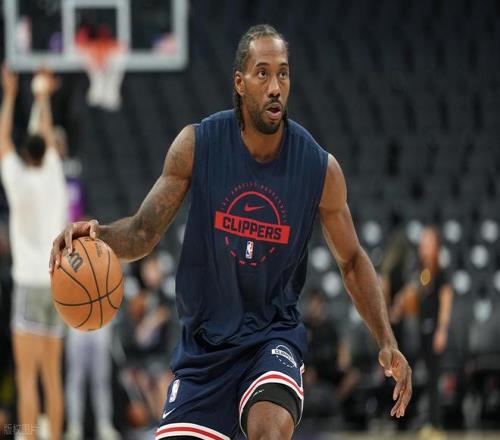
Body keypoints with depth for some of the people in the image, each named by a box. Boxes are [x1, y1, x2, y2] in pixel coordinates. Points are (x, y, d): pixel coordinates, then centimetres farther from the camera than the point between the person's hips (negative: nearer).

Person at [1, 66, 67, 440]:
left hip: (31, 284, -6)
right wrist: (43, 99, 37)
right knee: (52, 377, 7)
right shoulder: (55, 178, 9)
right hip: (57, 283, 6)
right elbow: (47, 139, 25)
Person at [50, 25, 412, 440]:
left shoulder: (320, 168, -8)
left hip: (275, 333, -2)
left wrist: (387, 342, -3)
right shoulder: (197, 145, -9)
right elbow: (143, 233, -3)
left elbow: (352, 261, 6)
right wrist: (97, 234, -25)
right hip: (205, 339, 2)